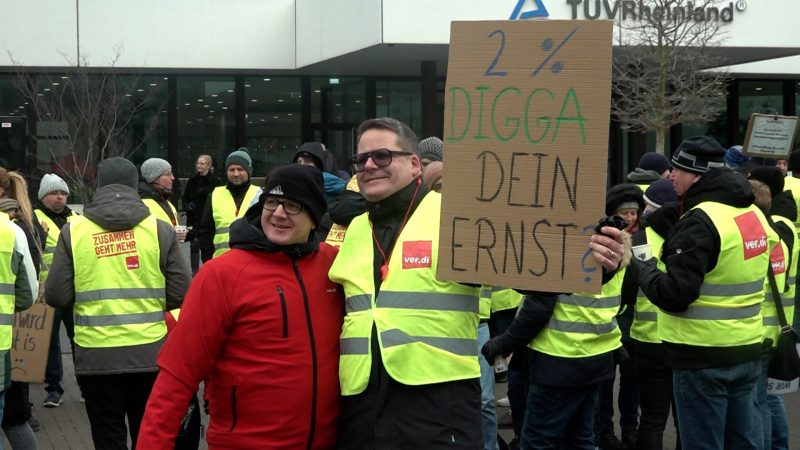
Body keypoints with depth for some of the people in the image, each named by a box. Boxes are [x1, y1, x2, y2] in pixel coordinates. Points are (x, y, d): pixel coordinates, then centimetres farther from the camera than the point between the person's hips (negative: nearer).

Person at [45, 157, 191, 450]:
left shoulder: (73, 231, -3)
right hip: (151, 354, 1)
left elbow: (56, 297, -4)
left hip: (96, 357, 0)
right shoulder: (160, 229, -3)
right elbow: (181, 295, -4)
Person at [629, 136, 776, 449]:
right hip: (747, 351, 9)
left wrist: (639, 267, -8)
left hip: (703, 356, -8)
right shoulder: (754, 214, 8)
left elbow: (673, 295, -23)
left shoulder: (700, 221, -19)